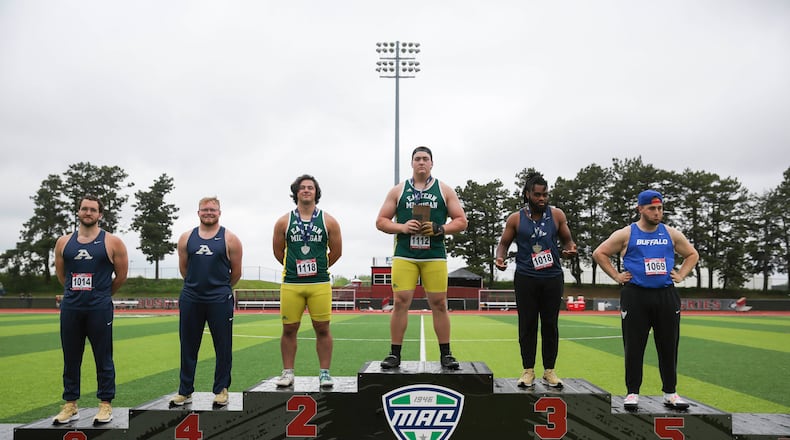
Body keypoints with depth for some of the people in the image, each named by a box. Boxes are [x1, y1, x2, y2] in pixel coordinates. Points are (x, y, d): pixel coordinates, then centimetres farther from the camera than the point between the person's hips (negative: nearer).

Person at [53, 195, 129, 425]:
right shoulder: (64, 242, 8)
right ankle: (71, 405, 20)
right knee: (70, 359, 10)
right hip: (70, 308, 4)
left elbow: (121, 275, 3)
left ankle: (105, 405, 11)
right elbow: (61, 274, 18)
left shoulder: (112, 242, -3)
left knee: (103, 359, 2)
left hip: (99, 309, -4)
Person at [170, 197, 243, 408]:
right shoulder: (186, 238, 6)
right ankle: (185, 391, 22)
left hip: (219, 300, -3)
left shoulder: (230, 239, -2)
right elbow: (183, 268, 16)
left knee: (223, 347, 4)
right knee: (188, 347, 10)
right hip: (190, 299, 3)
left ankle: (221, 390, 16)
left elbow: (236, 272, 4)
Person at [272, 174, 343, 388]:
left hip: (320, 284, -1)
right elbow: (278, 251, 15)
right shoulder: (284, 222, 6)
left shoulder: (328, 221, 4)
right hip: (291, 284, 1)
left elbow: (336, 251, 11)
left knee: (322, 329, 1)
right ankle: (287, 372, 16)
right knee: (289, 329, 5)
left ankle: (324, 372, 10)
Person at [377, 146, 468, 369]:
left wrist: (440, 229, -11)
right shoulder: (398, 190, 10)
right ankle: (395, 354, 6)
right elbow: (381, 221, 9)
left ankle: (445, 354, 12)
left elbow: (461, 221, 7)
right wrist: (402, 227, -10)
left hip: (435, 256, 0)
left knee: (439, 304, 2)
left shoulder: (445, 190, 9)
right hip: (404, 256, 0)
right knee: (400, 302, -4)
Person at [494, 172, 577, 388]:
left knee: (550, 324, 6)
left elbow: (567, 240, 12)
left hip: (553, 277, 1)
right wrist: (500, 257, -13)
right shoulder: (515, 219, 1)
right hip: (526, 278, -1)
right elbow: (504, 243, 8)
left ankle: (549, 370, 16)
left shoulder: (557, 215, 4)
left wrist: (570, 249, -11)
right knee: (527, 325, 3)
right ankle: (528, 370, 13)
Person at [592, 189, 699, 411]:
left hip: (666, 295, 3)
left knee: (668, 347, 7)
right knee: (634, 347, 0)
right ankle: (632, 392, 10)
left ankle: (670, 393, 19)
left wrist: (681, 275, 10)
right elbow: (599, 253, 4)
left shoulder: (671, 234, 9)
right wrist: (616, 276, 0)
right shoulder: (626, 234, 0)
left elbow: (692, 254, 22)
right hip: (636, 295, -3)